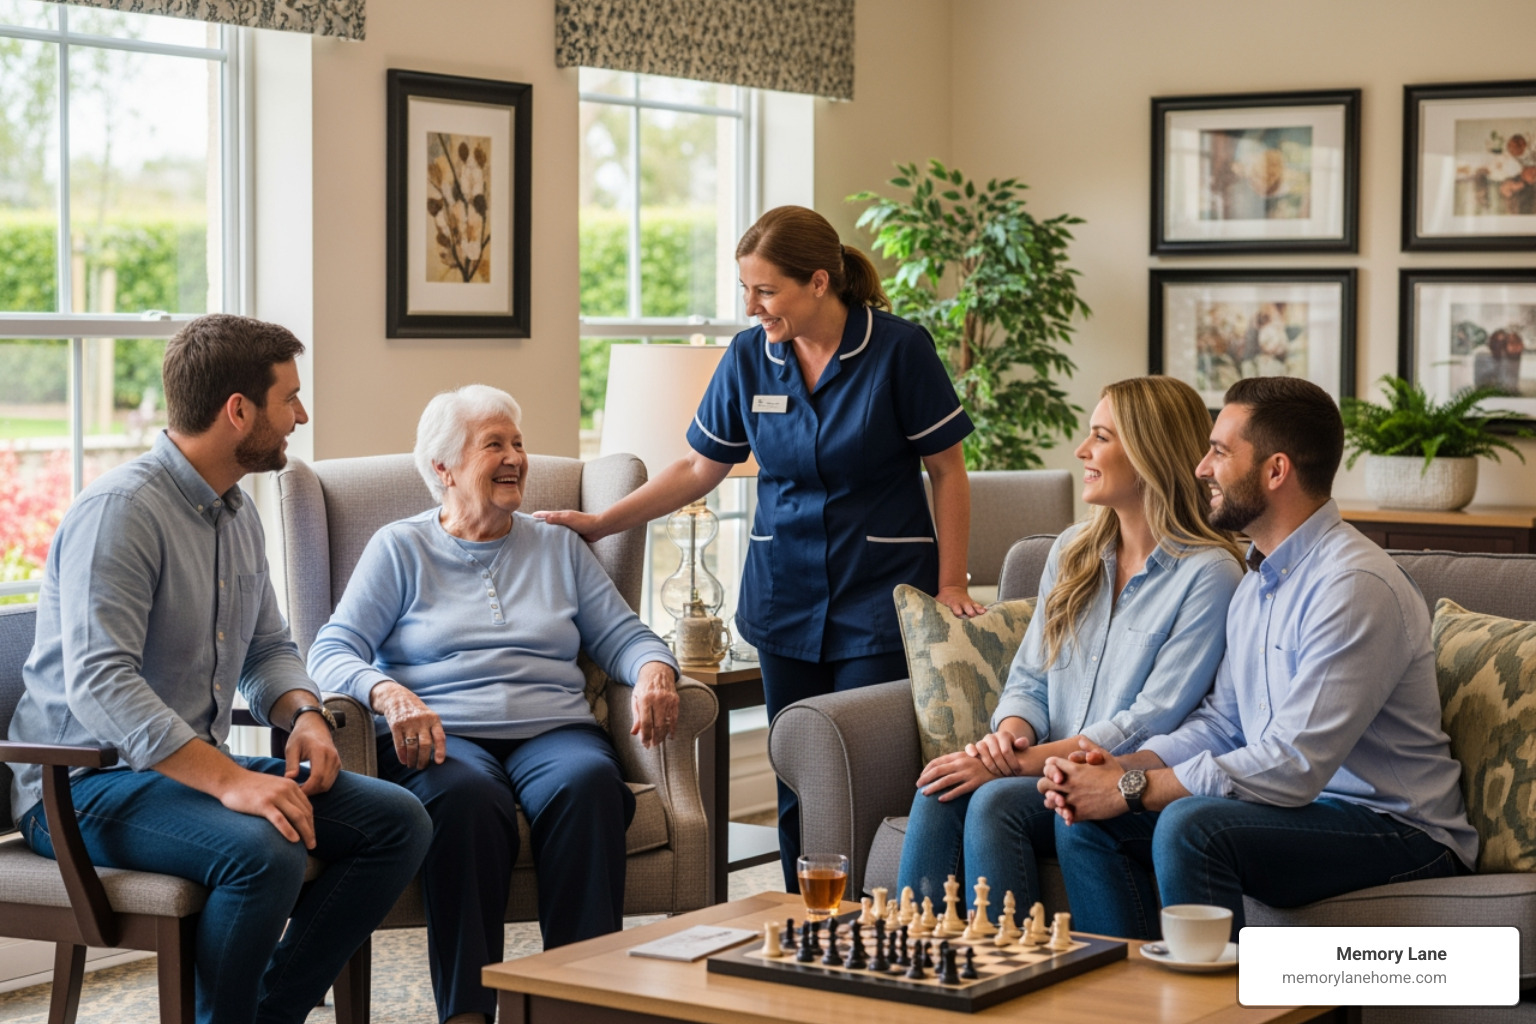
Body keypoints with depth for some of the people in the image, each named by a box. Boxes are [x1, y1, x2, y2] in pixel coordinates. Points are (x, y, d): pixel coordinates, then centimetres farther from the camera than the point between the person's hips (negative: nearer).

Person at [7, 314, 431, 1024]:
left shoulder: (236, 511, 12)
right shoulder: (120, 510, -17)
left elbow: (267, 648, 23)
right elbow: (99, 684, -28)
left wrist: (305, 715, -1)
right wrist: (229, 780, -36)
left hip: (194, 768, 9)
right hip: (81, 786, -9)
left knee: (397, 820, -7)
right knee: (262, 850, -35)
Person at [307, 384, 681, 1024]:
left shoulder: (557, 547, 24)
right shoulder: (400, 549, 14)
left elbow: (620, 635, 18)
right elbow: (333, 652, 3)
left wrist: (653, 669, -7)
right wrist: (388, 693, -19)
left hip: (551, 728, 2)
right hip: (442, 736, -2)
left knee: (588, 782, -34)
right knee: (465, 796, -38)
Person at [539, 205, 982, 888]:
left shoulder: (898, 349, -9)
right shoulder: (748, 358, 2)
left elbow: (947, 469, -2)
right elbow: (701, 468, 12)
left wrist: (951, 584, -5)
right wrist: (601, 523, 7)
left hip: (879, 599, -4)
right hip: (785, 596, 4)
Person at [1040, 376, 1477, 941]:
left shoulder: (1356, 585, -21)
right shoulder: (1258, 581, 12)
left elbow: (1294, 765, -26)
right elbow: (1221, 721, 16)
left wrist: (1132, 788, -20)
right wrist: (1127, 765, -5)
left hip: (1396, 830, -9)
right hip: (1299, 807, 9)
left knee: (1191, 824, -32)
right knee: (1085, 818, -3)